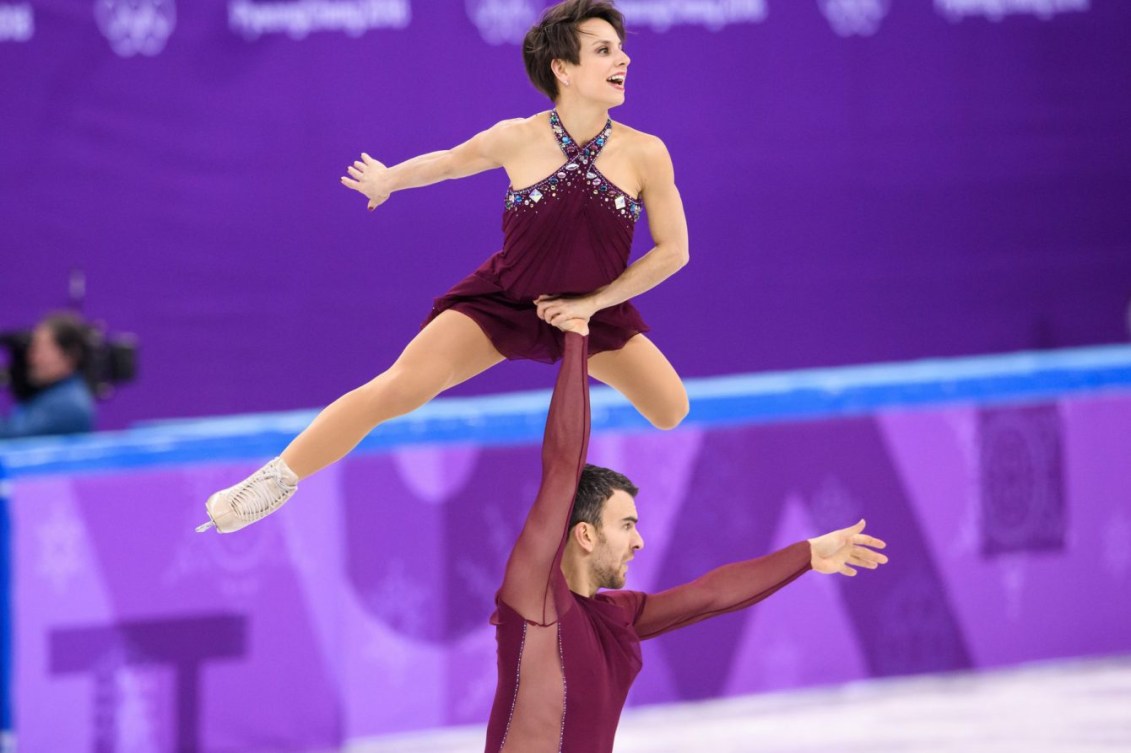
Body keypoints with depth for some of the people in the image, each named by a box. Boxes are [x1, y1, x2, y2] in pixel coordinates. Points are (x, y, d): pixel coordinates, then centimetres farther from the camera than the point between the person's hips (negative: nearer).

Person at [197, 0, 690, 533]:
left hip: (593, 309, 2)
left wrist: (592, 301, -12)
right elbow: (447, 162, 3)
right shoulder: (517, 139, -20)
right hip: (502, 302, -2)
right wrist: (387, 181, 19)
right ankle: (275, 481, -7)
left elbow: (672, 250, -10)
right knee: (396, 391, -17)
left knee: (672, 412, -4)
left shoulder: (645, 154, -20)